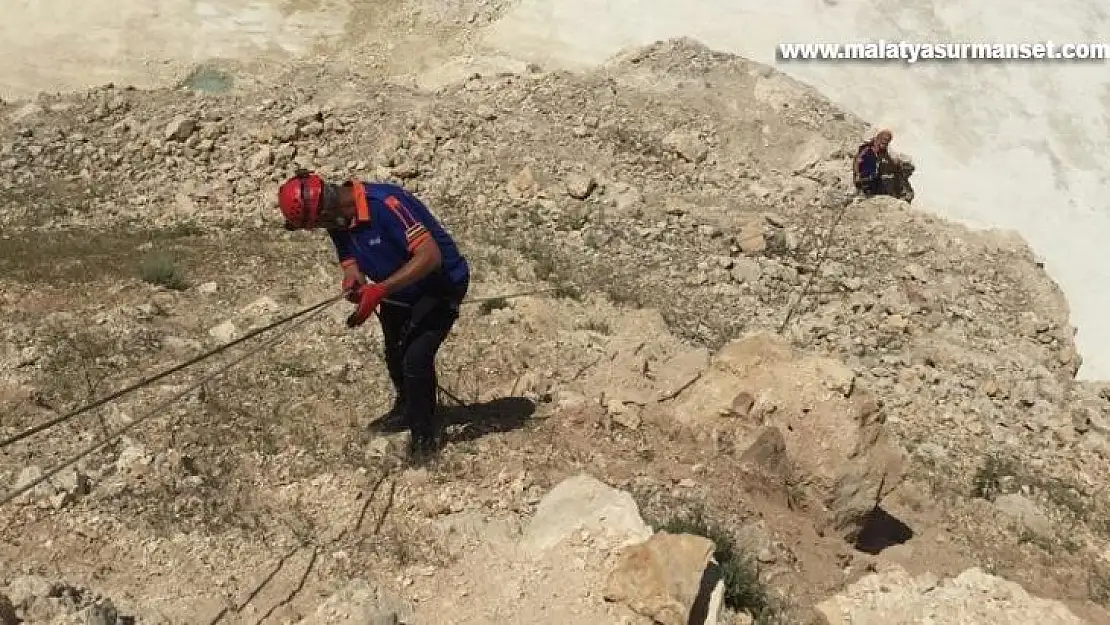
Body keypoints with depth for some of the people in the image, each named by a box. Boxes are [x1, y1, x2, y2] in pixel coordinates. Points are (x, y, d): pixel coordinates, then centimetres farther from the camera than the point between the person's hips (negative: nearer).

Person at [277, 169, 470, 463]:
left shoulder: (386, 203, -36)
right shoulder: (339, 221, -10)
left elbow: (430, 255, -40)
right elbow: (351, 261, 1)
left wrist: (379, 290, -43)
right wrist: (352, 279, -25)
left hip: (441, 286, -8)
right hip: (399, 289, 9)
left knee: (416, 358, -18)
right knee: (395, 356, 21)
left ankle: (424, 432, 4)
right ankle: (406, 411, 49)